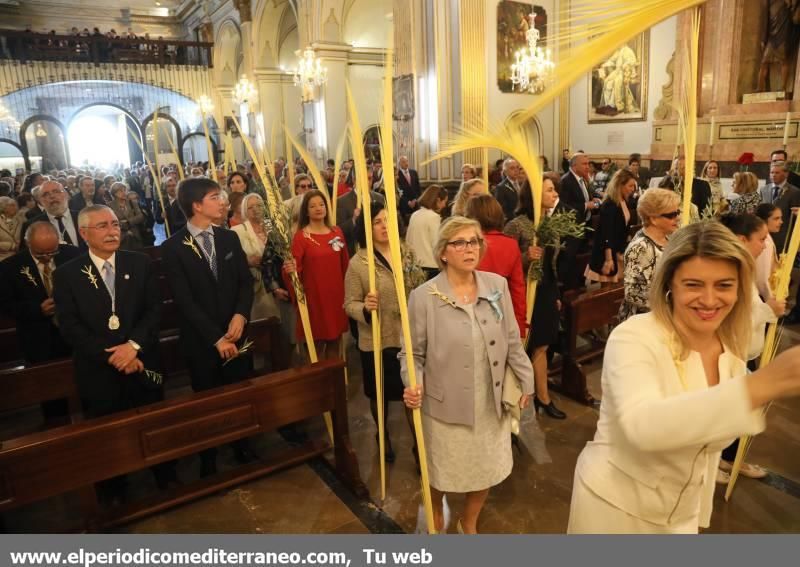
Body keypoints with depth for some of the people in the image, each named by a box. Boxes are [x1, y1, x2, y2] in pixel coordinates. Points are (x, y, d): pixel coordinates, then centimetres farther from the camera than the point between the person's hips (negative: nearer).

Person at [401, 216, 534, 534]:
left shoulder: (497, 285, -5)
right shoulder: (423, 297, -15)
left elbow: (512, 342, 3)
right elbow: (412, 353, -8)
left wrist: (526, 381, 7)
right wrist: (413, 386, -24)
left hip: (491, 403, 3)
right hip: (446, 405, -3)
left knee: (487, 469, 20)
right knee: (443, 471, 18)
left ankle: (469, 523, 52)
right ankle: (435, 511, 56)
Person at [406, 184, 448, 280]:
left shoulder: (414, 215, 9)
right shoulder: (434, 217, -12)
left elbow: (408, 241, 13)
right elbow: (437, 244, -15)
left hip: (417, 264, 7)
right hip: (432, 265, -7)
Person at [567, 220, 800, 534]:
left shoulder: (731, 352, -4)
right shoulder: (633, 337, -25)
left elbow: (710, 434, 9)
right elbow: (643, 427, -43)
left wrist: (700, 511, 14)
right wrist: (763, 384, -50)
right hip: (614, 508, -5)